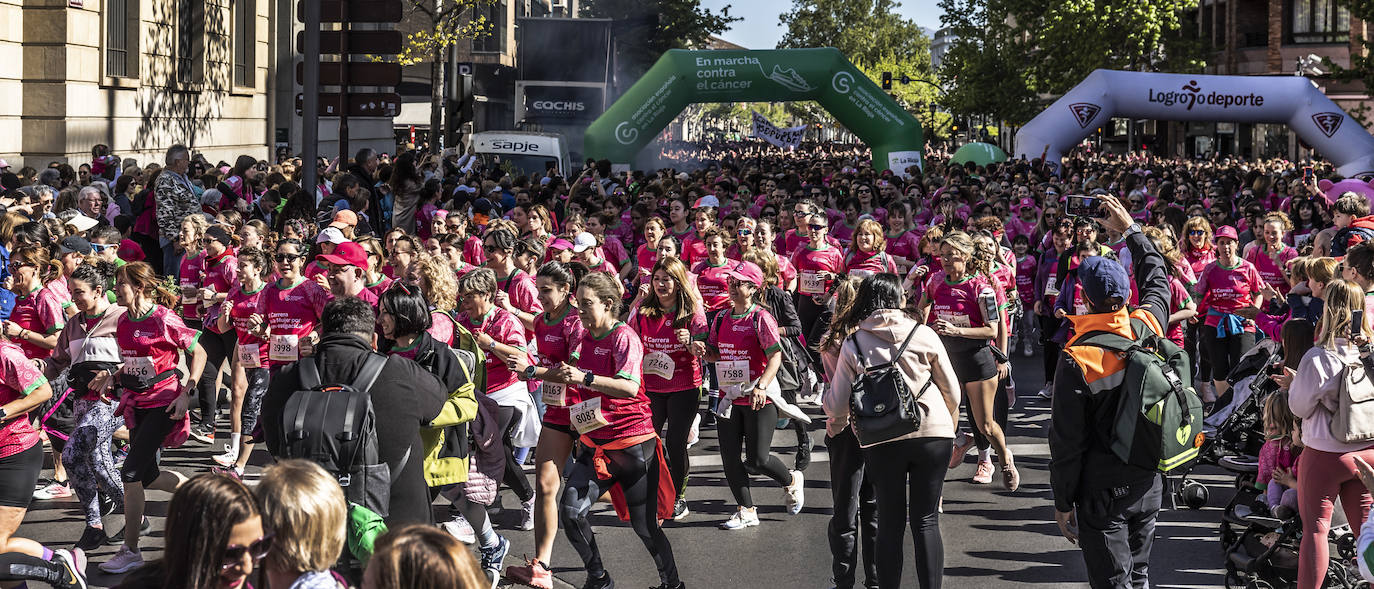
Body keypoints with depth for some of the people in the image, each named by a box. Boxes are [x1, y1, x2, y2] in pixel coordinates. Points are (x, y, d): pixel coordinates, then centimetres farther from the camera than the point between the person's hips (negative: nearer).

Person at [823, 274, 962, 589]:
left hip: (882, 441, 0)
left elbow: (837, 403, 4)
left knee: (890, 522, 10)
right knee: (926, 521, 5)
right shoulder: (924, 335, 1)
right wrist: (949, 429, 24)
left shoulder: (852, 343, 1)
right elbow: (952, 392, 7)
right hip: (933, 433, 0)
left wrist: (835, 427, 26)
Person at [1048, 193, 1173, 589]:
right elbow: (1157, 278, 19)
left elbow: (1066, 440, -15)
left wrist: (1062, 502, -5)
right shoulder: (1148, 328, -5)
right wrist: (1131, 229, 30)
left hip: (1103, 491, -6)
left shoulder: (1077, 359, -19)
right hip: (1150, 482, 6)